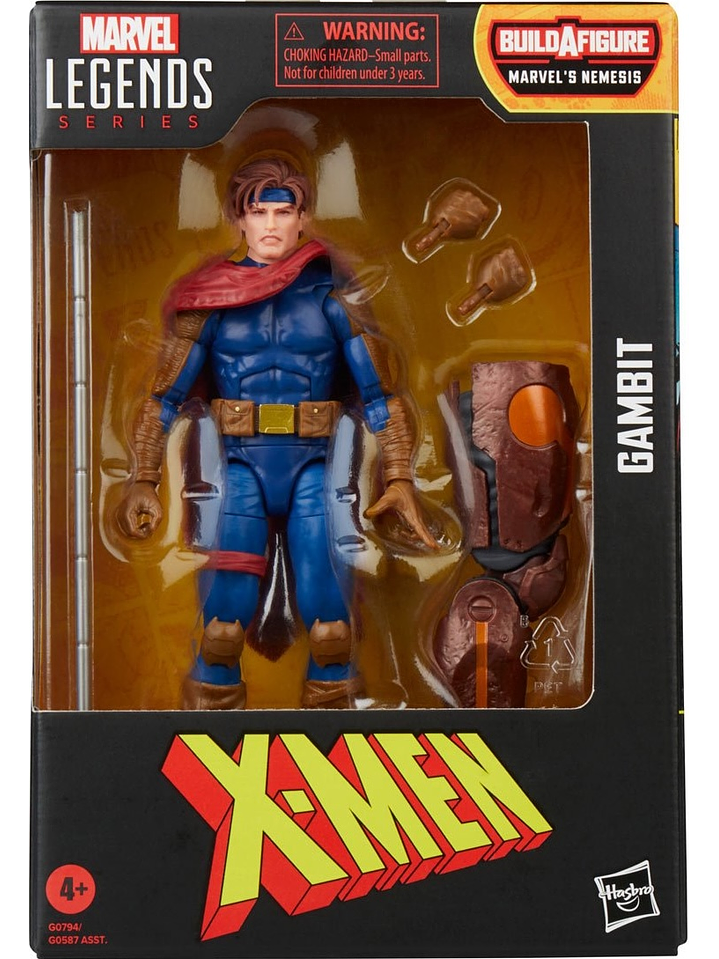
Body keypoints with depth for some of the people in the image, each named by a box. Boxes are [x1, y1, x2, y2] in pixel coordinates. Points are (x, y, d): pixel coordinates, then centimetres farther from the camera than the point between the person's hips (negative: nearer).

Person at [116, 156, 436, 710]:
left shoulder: (331, 294, 4)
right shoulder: (214, 296, 6)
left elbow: (379, 393, 2)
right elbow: (167, 396, 5)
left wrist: (400, 479, -7)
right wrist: (143, 481, -3)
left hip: (312, 473, 0)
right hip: (242, 472, 0)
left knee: (329, 628, -9)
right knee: (224, 627, -11)